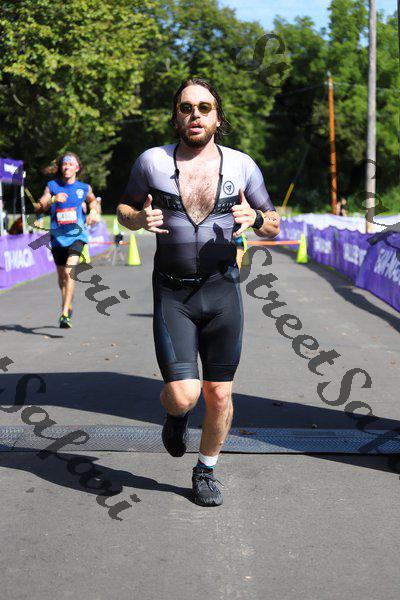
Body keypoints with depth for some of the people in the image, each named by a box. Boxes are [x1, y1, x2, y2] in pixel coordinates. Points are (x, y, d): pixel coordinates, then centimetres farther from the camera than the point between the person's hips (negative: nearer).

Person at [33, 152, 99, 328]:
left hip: (77, 235, -2)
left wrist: (93, 211, 6)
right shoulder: (52, 186, 3)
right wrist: (52, 200, -19)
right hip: (57, 236, 2)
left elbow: (92, 200, 27)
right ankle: (67, 305, 40)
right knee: (62, 276, 15)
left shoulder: (84, 188, 5)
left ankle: (65, 314, -25)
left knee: (70, 272, -21)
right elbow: (37, 209, -3)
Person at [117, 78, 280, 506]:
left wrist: (254, 218, -15)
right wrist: (140, 219, -12)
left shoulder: (241, 165, 0)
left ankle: (206, 471, 30)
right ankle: (176, 415, 27)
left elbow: (273, 228, 9)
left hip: (222, 292, 1)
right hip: (172, 294, -1)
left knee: (219, 394, 6)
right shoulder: (152, 161, -2)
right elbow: (123, 209, 12)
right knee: (182, 395, -12)